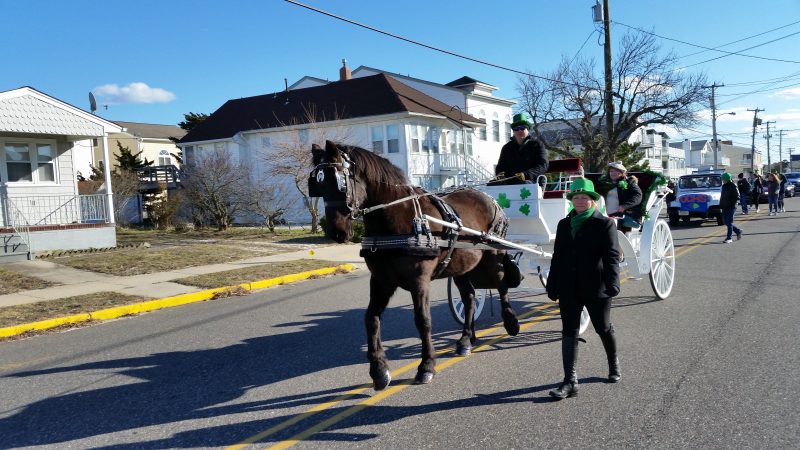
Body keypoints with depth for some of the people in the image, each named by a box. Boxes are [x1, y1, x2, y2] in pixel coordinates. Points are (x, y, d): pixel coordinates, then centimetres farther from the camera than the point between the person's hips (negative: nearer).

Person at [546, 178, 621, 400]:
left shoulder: (604, 224, -6)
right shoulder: (564, 224, 9)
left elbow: (611, 256, -13)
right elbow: (557, 256, 12)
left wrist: (612, 283, -27)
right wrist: (552, 287, 10)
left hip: (596, 289, -4)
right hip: (569, 290, 4)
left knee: (603, 328, 14)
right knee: (569, 333, 0)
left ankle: (614, 364, 42)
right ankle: (570, 381, 2)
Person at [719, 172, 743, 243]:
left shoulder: (733, 186, -11)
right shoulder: (724, 186, 13)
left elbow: (737, 197, -14)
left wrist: (730, 203, -20)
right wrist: (721, 205, 12)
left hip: (731, 207, -8)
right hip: (724, 208, 8)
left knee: (729, 222, -6)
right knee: (725, 222, 11)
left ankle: (729, 238, -2)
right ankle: (738, 231, 29)